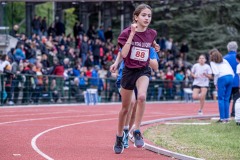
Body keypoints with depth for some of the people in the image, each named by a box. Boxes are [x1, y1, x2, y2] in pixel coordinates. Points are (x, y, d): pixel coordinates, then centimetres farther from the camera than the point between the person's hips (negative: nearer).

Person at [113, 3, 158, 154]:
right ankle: (119, 137, 31)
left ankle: (137, 131, -20)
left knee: (142, 96, -31)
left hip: (143, 71, 1)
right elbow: (124, 54, -24)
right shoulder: (127, 33, -11)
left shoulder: (152, 34, -1)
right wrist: (132, 34, -25)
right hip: (129, 71, -1)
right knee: (125, 108, 10)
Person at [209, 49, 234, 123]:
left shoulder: (213, 62, 9)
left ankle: (222, 118, -5)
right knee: (227, 99, 10)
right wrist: (232, 80, 17)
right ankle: (226, 118, 7)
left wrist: (215, 84, 2)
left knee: (221, 99, 2)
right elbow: (232, 71, 15)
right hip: (230, 77, 5)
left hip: (222, 78, -5)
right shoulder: (224, 60, 24)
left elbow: (216, 73, -4)